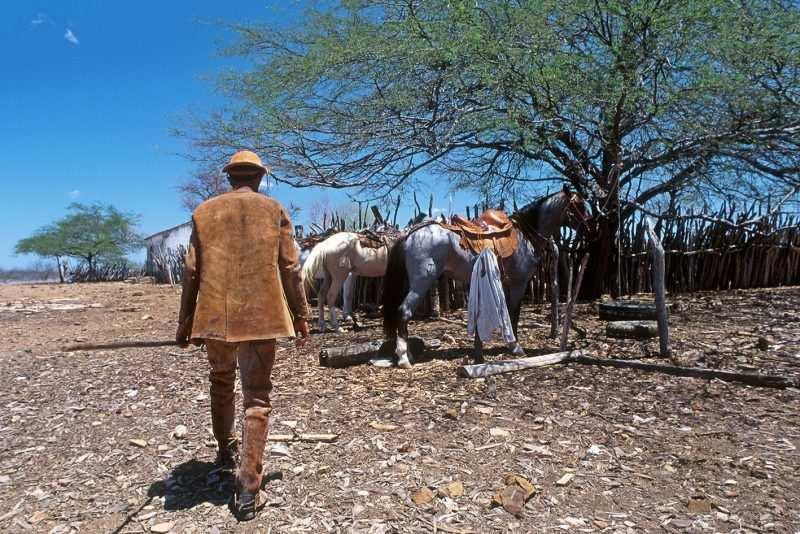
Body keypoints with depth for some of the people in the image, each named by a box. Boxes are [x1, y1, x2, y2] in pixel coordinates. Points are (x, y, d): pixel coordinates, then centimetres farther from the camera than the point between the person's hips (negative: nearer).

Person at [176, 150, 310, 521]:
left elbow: (191, 272, 5)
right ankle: (248, 488, 0)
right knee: (257, 397, 3)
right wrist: (301, 316, 6)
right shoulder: (274, 210, 2)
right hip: (261, 316, -2)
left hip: (215, 316, 2)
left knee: (221, 383, 24)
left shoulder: (204, 212, 7)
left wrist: (185, 323, 12)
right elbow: (290, 268, -2)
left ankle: (225, 451, 43)